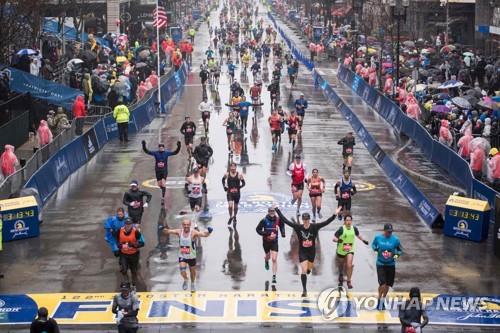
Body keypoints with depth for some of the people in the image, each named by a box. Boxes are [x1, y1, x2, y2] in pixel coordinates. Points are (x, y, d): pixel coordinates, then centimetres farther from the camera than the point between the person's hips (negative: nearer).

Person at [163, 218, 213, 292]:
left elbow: (204, 234, -31)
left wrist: (208, 232, -52)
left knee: (192, 271, 16)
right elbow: (168, 231, -13)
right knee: (182, 270, -17)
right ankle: (185, 280, 18)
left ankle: (192, 284, 46)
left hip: (191, 256, -1)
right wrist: (164, 229, -34)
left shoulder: (193, 232, -20)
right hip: (182, 256, 1)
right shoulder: (179, 232, -9)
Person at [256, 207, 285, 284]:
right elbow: (258, 229, -11)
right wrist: (266, 234, -22)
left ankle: (274, 277, -6)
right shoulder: (264, 220, -15)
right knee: (268, 256, 21)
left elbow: (282, 226, 15)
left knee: (274, 259, -10)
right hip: (266, 242, 0)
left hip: (274, 242, 0)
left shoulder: (278, 220, -8)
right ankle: (266, 261, 60)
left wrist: (283, 233, -1)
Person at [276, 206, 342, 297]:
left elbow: (326, 222, -17)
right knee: (303, 270, -8)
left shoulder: (314, 227, -11)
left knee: (309, 269, 18)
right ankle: (304, 290, 0)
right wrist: (277, 210, -15)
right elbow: (285, 220, -12)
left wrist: (335, 214, -28)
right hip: (302, 252, -2)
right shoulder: (298, 227, -12)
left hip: (312, 251, 2)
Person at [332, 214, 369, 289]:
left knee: (349, 265, -16)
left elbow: (358, 235, 15)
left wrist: (363, 240, 16)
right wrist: (338, 240, -41)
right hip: (341, 250, -1)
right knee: (341, 265, 19)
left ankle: (349, 281, -5)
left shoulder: (354, 228, -8)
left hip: (350, 250, 1)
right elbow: (334, 238, -22)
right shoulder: (341, 229, -19)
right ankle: (341, 275, 50)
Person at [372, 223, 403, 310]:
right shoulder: (378, 237, -6)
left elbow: (400, 250, 4)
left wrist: (397, 254, -17)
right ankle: (379, 300, 8)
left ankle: (383, 301, 32)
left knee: (387, 284, 10)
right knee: (382, 284, -13)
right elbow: (373, 245, 13)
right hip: (380, 264, -2)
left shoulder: (395, 239, -7)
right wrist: (376, 249, -9)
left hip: (391, 265, 2)